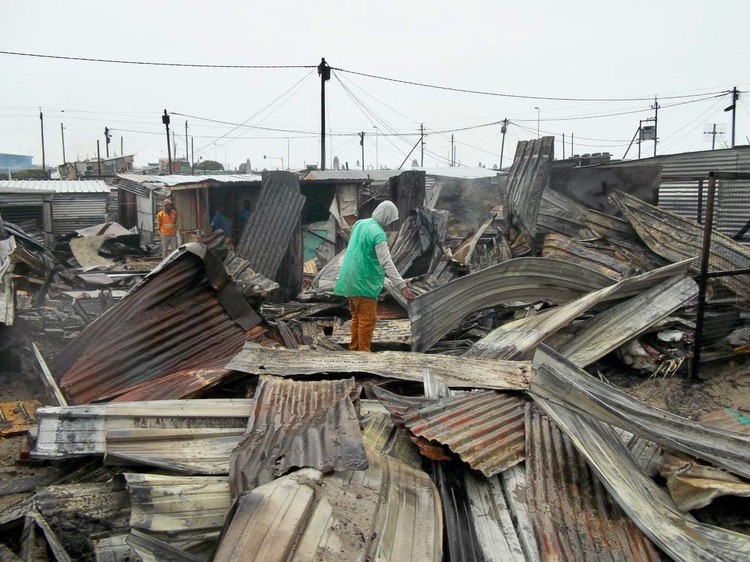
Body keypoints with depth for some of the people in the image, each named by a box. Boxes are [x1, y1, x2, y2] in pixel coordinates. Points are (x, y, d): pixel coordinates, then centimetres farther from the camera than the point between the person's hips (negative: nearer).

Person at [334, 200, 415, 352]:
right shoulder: (378, 234, -20)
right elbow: (387, 263, -26)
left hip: (351, 280, 9)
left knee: (357, 317, 17)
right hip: (363, 282, -9)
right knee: (368, 320, -2)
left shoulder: (360, 223, 7)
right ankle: (363, 352, 3)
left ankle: (354, 349, 24)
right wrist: (402, 286, -28)